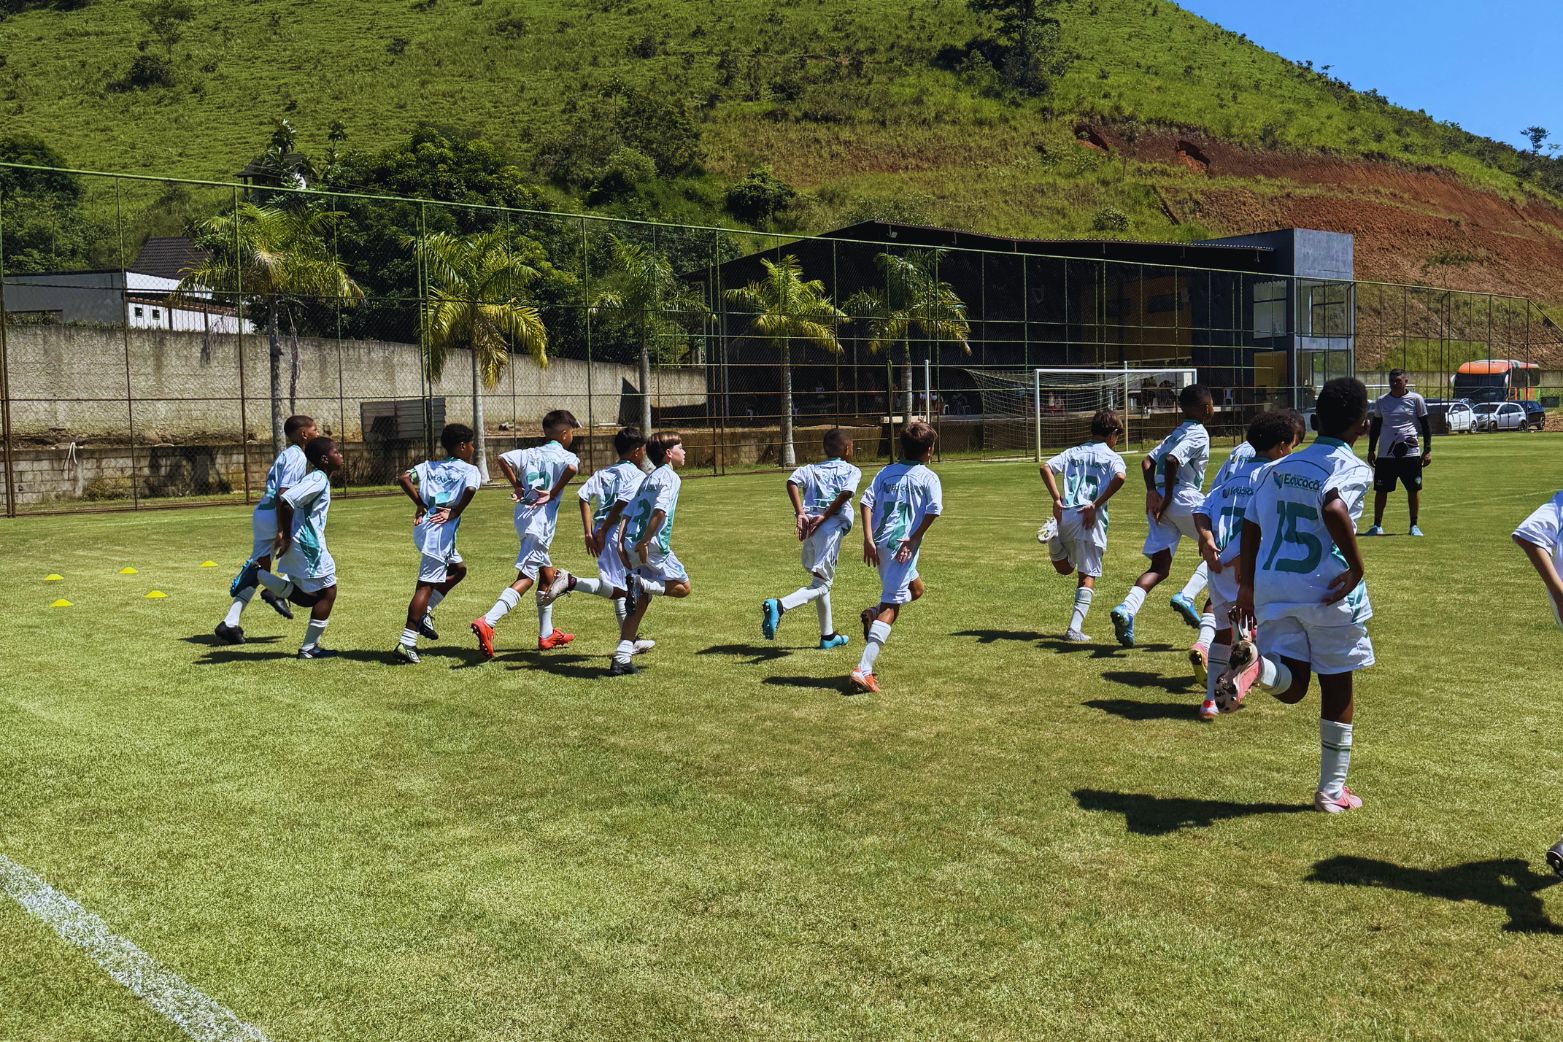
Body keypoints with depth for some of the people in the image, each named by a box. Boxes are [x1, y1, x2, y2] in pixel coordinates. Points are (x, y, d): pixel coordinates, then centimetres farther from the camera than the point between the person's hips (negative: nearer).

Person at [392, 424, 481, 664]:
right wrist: (455, 513, -9)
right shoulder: (469, 470, 0)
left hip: (423, 527, 7)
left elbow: (404, 478, 5)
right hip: (440, 533, -7)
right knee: (426, 584, -7)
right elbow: (470, 490, -21)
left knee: (458, 569, 24)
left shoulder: (430, 466, 17)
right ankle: (406, 643, -9)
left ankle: (425, 612, 13)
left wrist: (420, 505, 8)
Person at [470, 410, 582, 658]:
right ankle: (487, 622, -30)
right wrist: (553, 493, -13)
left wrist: (516, 486, 10)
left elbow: (503, 458, 4)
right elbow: (572, 468, -25)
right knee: (525, 578, -12)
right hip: (541, 523, -8)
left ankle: (546, 634, 27)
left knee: (548, 573, 20)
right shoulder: (566, 456, -2)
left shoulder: (531, 453, 15)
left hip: (523, 517, 8)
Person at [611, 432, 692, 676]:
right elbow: (659, 510, -19)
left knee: (640, 603, 11)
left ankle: (621, 659, 6)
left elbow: (628, 512, 16)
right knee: (683, 587, 9)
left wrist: (622, 543, 11)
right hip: (652, 546, -8)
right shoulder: (670, 477, -4)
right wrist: (644, 541, -20)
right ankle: (641, 583, -12)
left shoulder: (647, 478, 22)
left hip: (632, 546, 8)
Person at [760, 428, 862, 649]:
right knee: (821, 585, -6)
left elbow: (792, 482, -1)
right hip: (832, 526, -5)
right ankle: (779, 605, -31)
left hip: (808, 526, 6)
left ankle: (828, 635, 29)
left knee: (820, 580, 21)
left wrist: (800, 514, -8)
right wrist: (824, 517, -9)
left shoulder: (810, 469, 21)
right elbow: (847, 492, -11)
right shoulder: (852, 471, 12)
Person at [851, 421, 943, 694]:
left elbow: (866, 502, 2)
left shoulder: (886, 472, 14)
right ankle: (863, 669, -18)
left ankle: (873, 614, 7)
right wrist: (913, 540, -9)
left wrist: (868, 539, -2)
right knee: (891, 608, -8)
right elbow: (933, 510, -15)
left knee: (916, 589, 29)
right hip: (903, 546, -6)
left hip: (880, 543, 6)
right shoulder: (928, 477, 1)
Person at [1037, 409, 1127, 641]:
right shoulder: (1112, 456, 7)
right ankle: (1075, 628, -7)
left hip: (1065, 515, 3)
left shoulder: (1074, 452, 19)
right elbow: (1120, 477, -16)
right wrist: (1097, 504, -13)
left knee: (1064, 568, 19)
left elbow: (1046, 468, 4)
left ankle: (1053, 535, -13)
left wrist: (1056, 499, -1)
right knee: (1088, 575, 5)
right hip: (1091, 518, -3)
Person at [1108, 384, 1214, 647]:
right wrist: (1168, 499, -12)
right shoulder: (1199, 434, -4)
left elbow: (1148, 461, 13)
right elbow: (1172, 461, -18)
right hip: (1184, 499, -7)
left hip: (1159, 502, 7)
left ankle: (1127, 608, -19)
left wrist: (1152, 492, 2)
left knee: (1159, 567, 4)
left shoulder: (1176, 433, 22)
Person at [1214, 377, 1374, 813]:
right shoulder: (1352, 469, -6)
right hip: (1328, 592, -4)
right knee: (1336, 688, 12)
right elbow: (1333, 509, -28)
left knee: (1291, 688, 7)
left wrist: (1247, 587, 17)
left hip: (1273, 588, 4)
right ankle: (1332, 791, 20)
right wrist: (1357, 568, -18)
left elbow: (1250, 528, 11)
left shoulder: (1278, 468, 13)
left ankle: (1255, 665, -29)